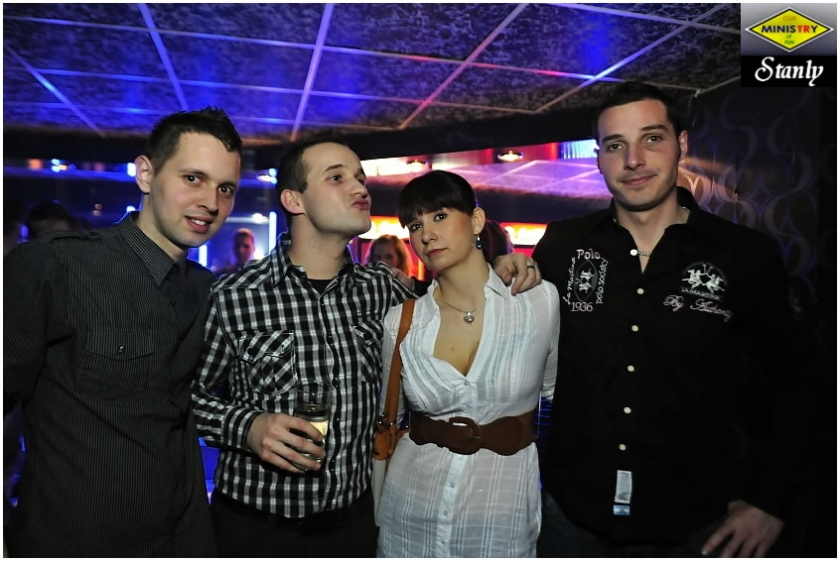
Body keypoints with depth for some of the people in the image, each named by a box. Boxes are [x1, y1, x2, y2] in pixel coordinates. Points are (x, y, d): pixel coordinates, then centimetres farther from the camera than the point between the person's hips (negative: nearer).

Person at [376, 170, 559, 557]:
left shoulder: (541, 301, -11)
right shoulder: (400, 321, -6)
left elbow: (559, 392, 5)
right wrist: (374, 511, 7)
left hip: (502, 515, -1)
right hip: (410, 512, 2)